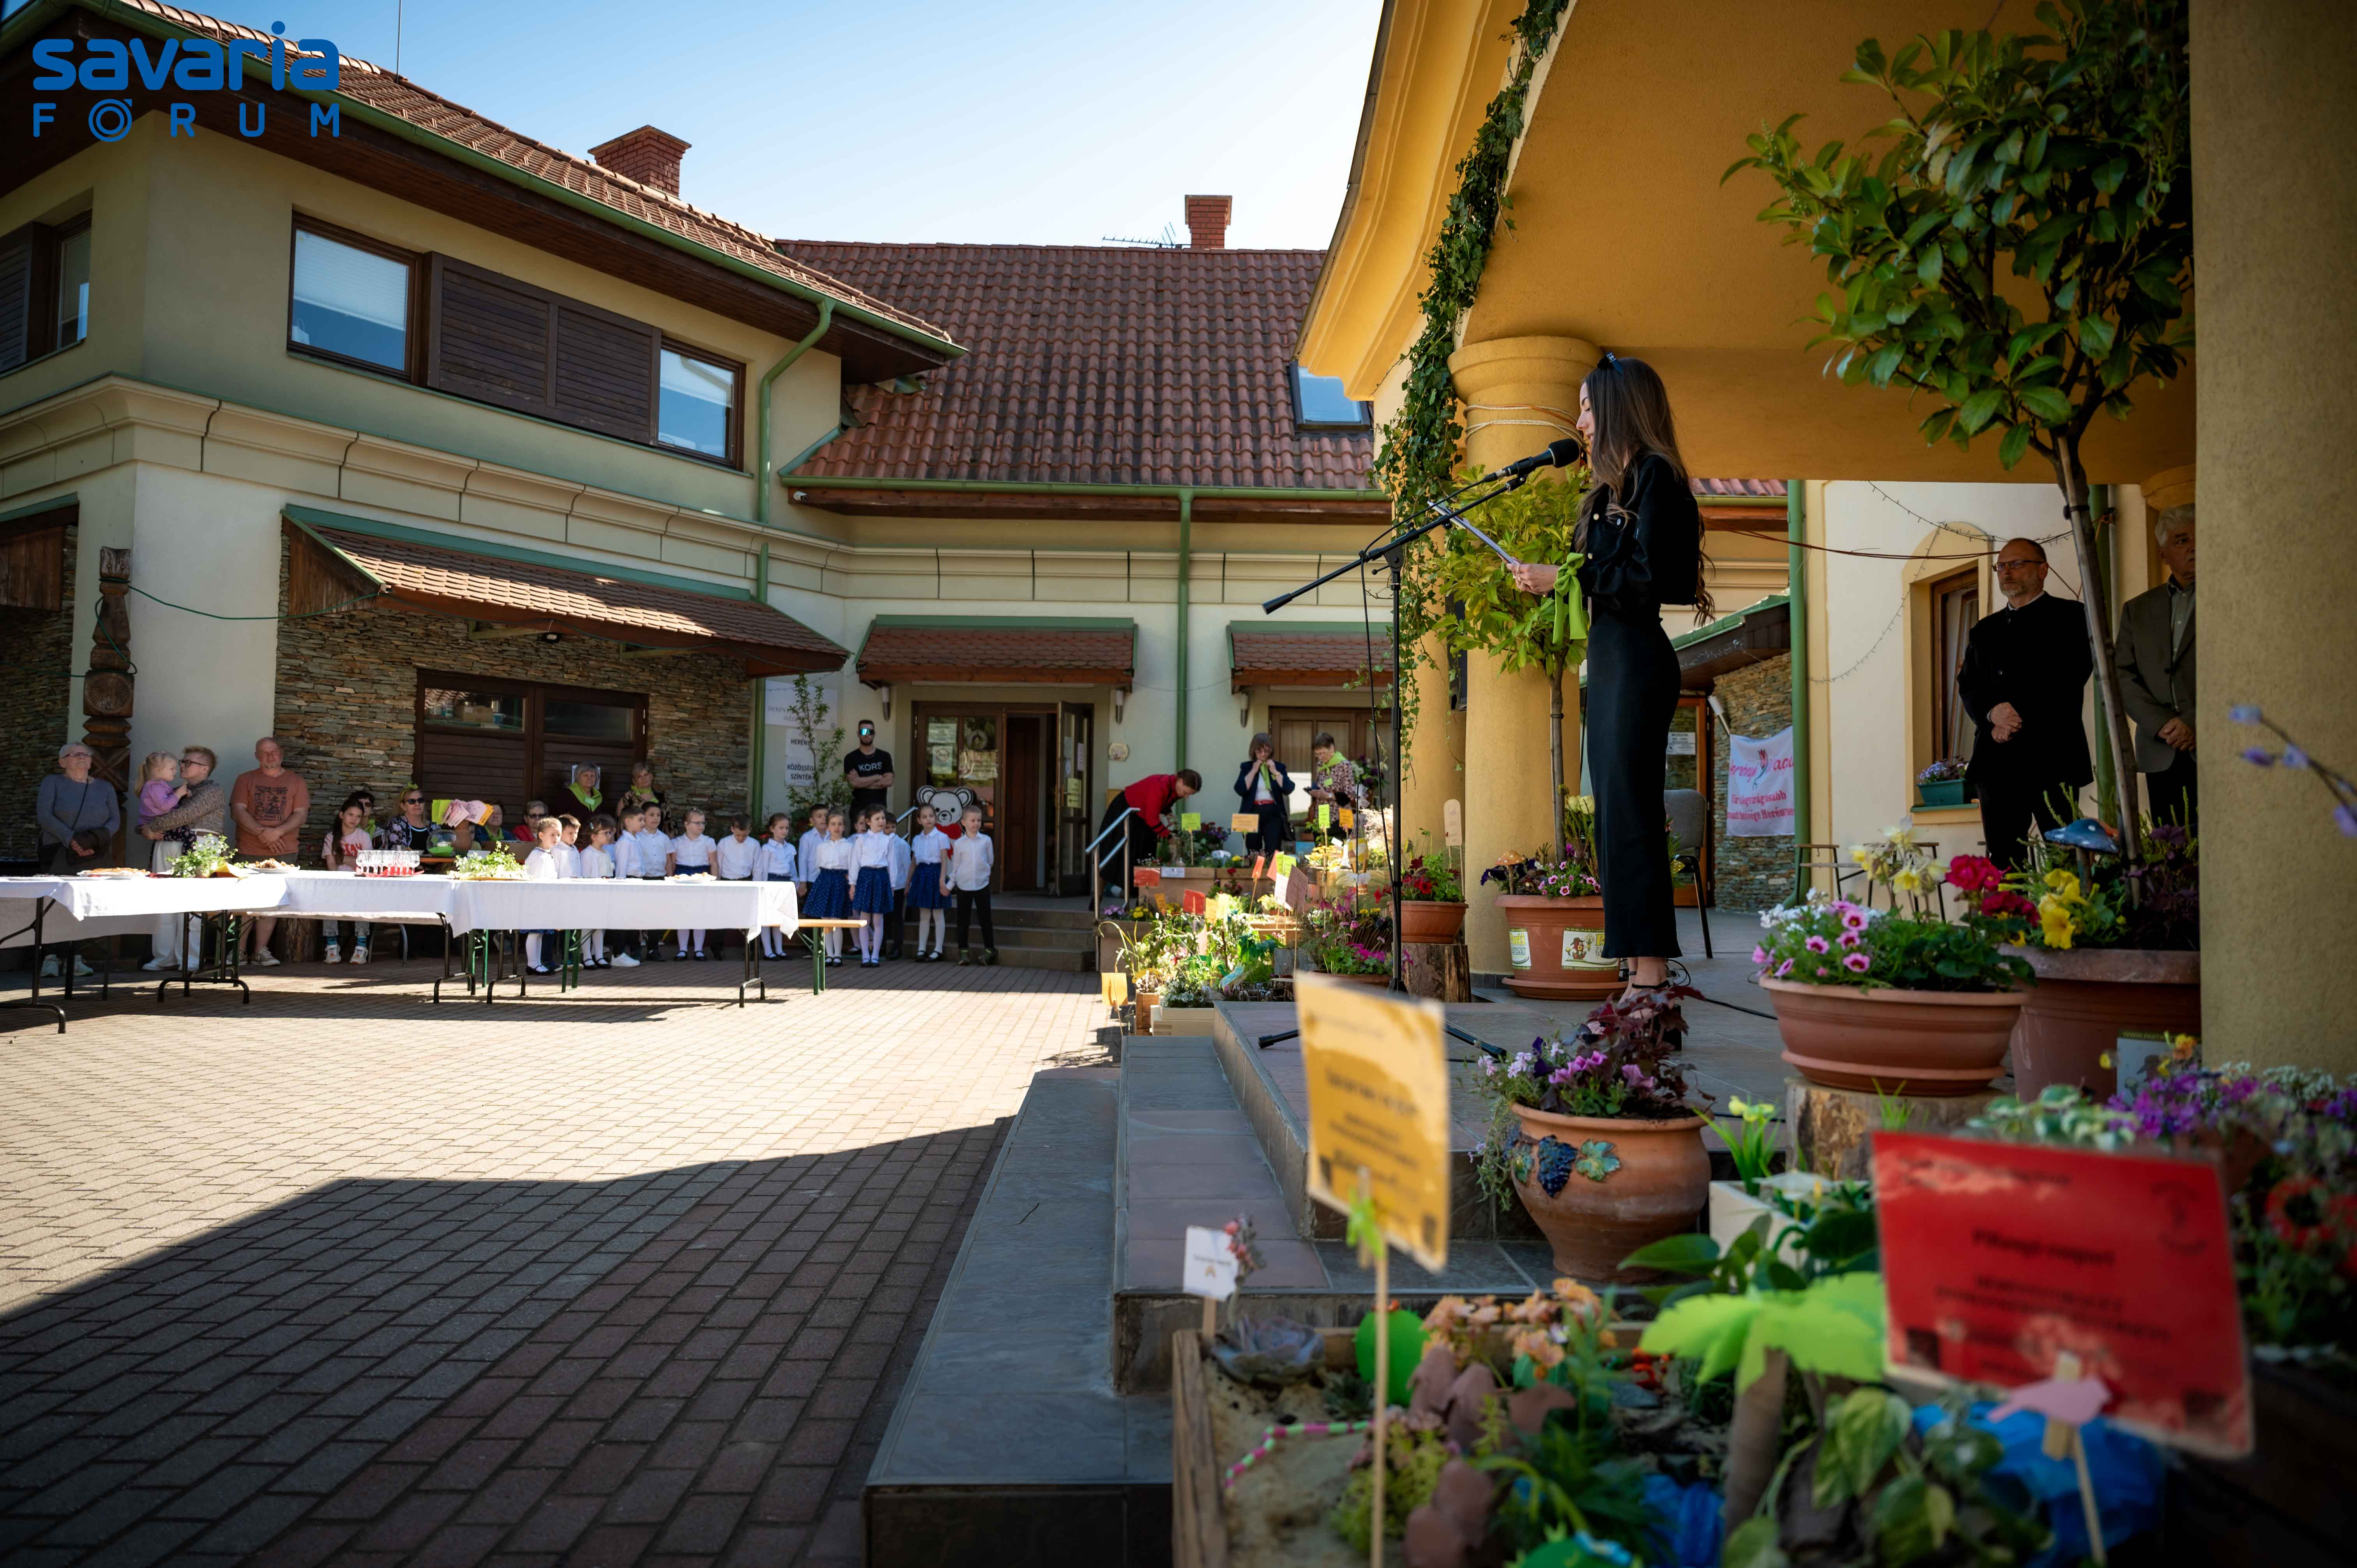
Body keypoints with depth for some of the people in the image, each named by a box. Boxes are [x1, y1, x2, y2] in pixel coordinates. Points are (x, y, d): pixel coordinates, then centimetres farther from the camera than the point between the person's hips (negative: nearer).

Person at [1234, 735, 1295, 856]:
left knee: (1273, 853, -11)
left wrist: (1275, 772, -6)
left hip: (1274, 814, 0)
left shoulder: (1279, 767, 8)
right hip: (1252, 813, 1)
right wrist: (1254, 771, -7)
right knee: (1253, 855, 7)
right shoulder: (1247, 767, 6)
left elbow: (1289, 789, -4)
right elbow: (1240, 790, -9)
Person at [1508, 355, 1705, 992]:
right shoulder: (1614, 488, 20)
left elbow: (1650, 577, -18)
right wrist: (1547, 581, 8)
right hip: (1608, 657, 10)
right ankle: (1638, 965, 15)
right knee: (1615, 809, 9)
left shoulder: (1654, 475, -9)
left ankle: (1651, 965, -6)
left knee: (1629, 807, -10)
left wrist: (1567, 576, -13)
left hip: (1635, 659, -10)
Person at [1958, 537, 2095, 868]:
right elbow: (1968, 687, 13)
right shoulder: (1984, 630, 22)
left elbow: (2069, 678, -6)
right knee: (2002, 860, 3)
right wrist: (1993, 711, -9)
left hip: (2051, 757, -5)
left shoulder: (2069, 617, 6)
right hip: (1995, 761, 5)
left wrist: (2019, 720, -10)